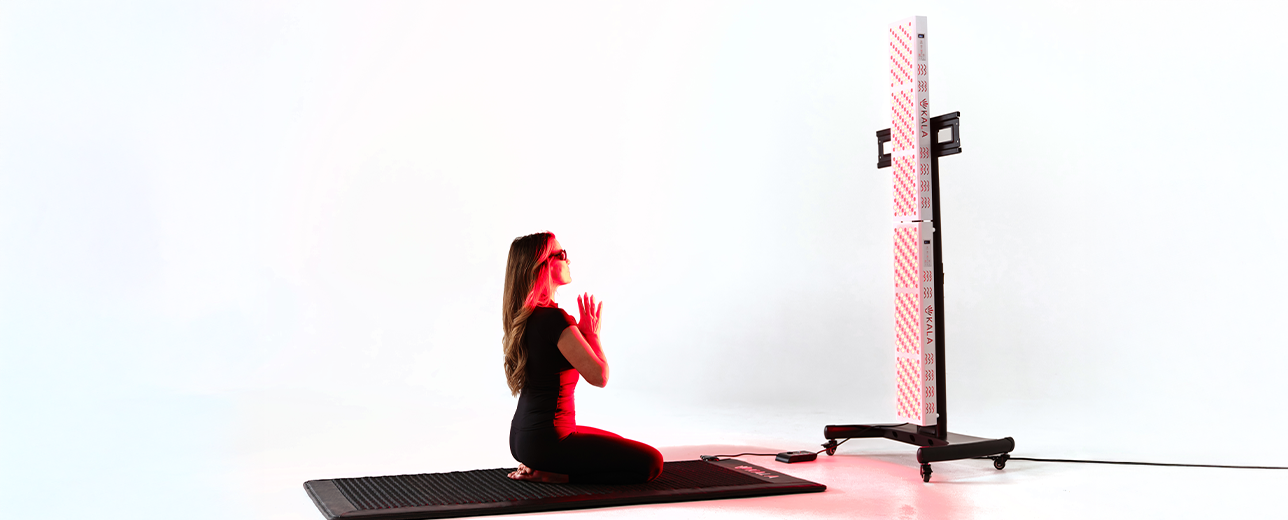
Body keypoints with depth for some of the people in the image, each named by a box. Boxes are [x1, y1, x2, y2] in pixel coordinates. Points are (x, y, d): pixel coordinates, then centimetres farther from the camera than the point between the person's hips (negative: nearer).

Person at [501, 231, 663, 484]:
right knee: (650, 462, -3)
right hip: (547, 441, -10)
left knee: (620, 445, 30)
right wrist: (592, 333, -4)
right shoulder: (554, 319, -22)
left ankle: (539, 467, 13)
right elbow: (599, 376, -20)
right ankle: (551, 475, -6)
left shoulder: (522, 317, 8)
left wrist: (582, 332, 8)